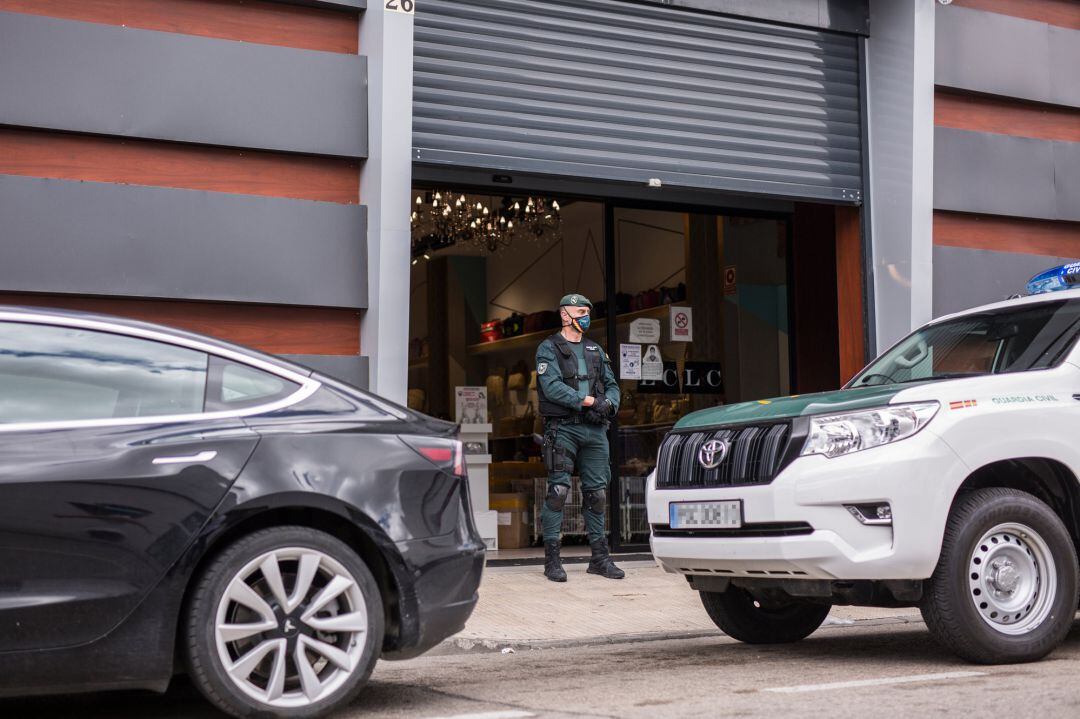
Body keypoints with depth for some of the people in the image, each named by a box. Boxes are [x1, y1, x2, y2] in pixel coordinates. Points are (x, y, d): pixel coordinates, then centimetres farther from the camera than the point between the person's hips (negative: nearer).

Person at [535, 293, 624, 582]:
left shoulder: (595, 350, 21)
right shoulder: (548, 349, 2)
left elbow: (612, 385, 18)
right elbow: (552, 387, -12)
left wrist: (609, 405, -5)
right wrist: (589, 401, -16)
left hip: (595, 430, 6)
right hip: (563, 428, -6)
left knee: (597, 492, 6)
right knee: (558, 490, -10)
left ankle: (600, 557, 14)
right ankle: (552, 558, -5)